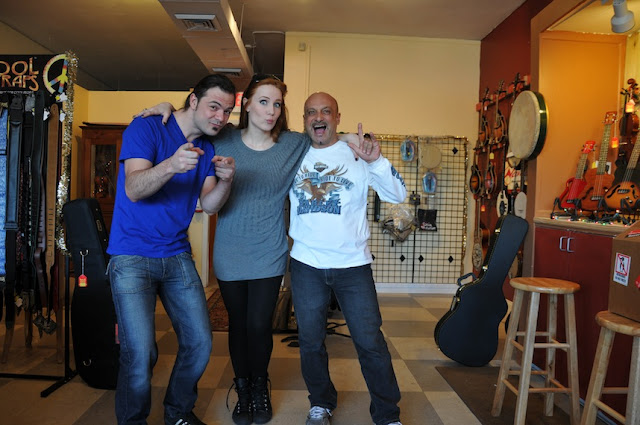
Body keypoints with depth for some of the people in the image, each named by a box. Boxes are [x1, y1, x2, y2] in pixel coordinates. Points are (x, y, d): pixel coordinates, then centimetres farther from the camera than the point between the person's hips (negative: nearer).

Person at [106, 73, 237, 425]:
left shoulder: (208, 147, 9)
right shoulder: (147, 128, -9)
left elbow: (209, 205, 2)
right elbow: (133, 189, -21)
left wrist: (225, 181, -18)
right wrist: (170, 166, -39)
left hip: (177, 256, 6)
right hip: (132, 257, -5)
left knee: (200, 345, 4)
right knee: (139, 354, -13)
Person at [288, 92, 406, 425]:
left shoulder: (357, 154, -1)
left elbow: (398, 195, -7)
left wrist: (376, 161, -23)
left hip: (353, 264, -2)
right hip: (306, 264, 2)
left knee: (370, 341, 1)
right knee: (310, 340, 14)